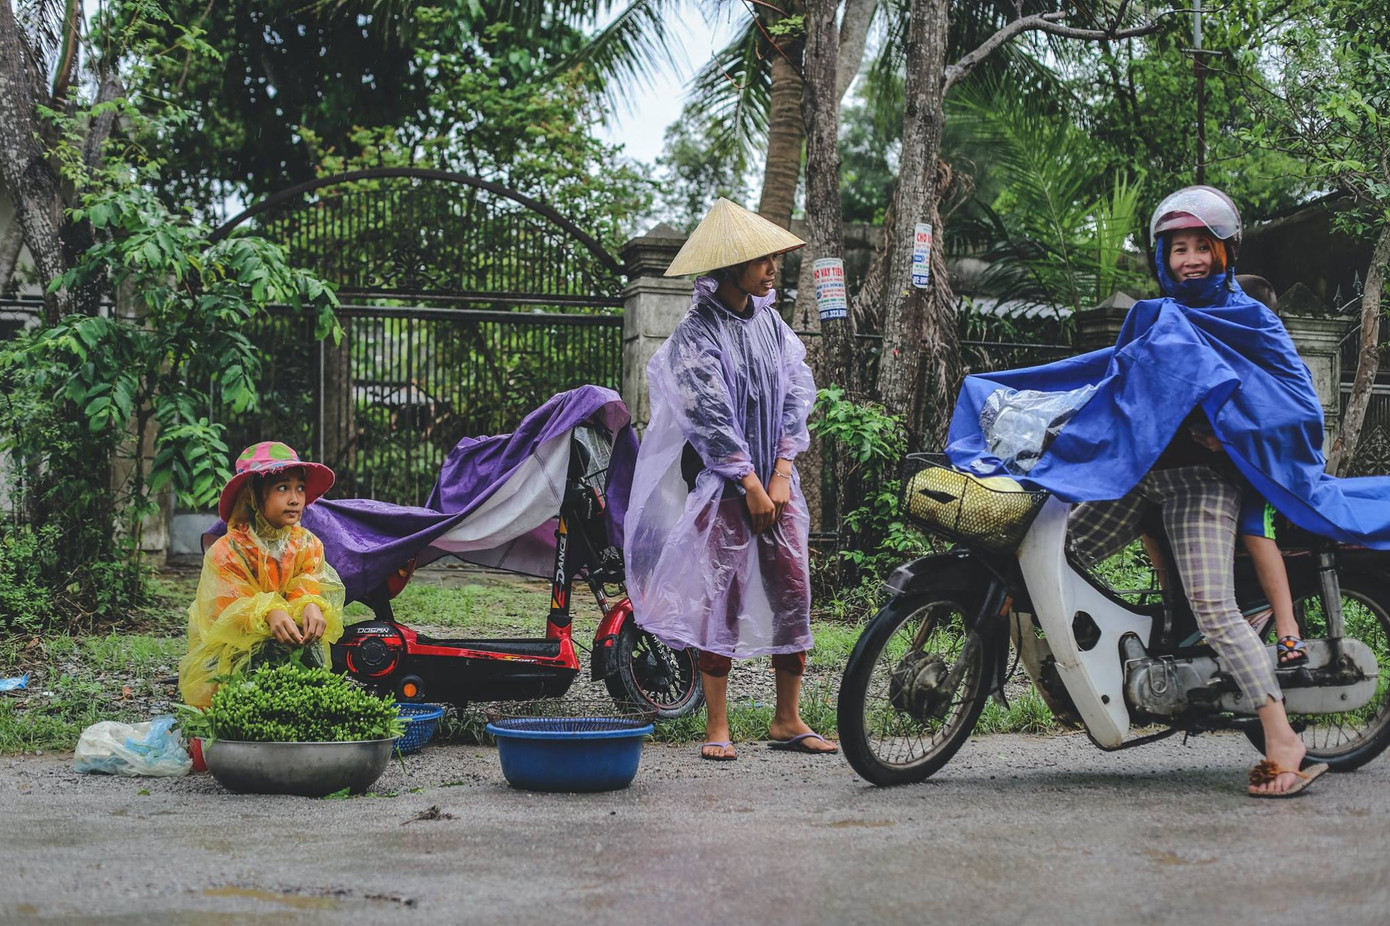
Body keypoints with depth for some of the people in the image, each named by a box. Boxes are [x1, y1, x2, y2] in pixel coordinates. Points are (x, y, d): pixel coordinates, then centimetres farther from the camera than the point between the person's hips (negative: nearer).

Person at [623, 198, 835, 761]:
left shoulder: (770, 322, 9)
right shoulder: (696, 334, -9)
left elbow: (796, 395, 6)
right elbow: (711, 415, -12)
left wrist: (781, 476, -4)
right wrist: (750, 484, -13)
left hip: (774, 477, 6)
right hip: (720, 480, -6)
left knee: (793, 588, 2)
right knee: (721, 593, -6)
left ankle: (788, 720, 11)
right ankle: (717, 728, -1)